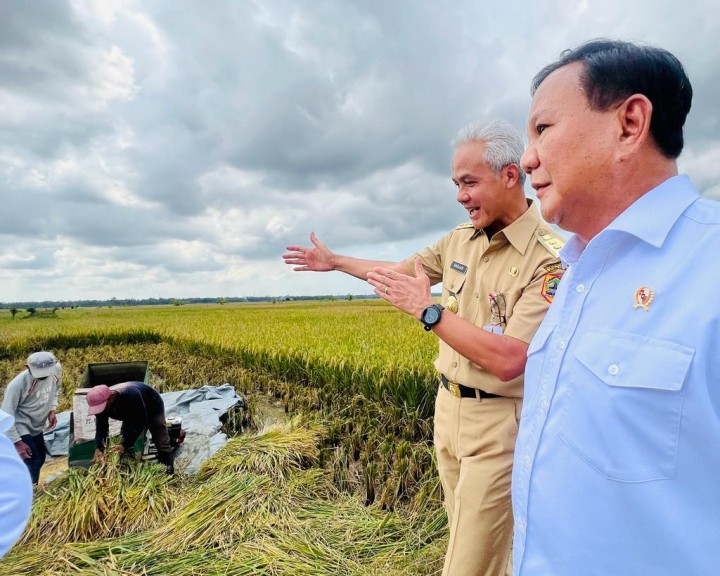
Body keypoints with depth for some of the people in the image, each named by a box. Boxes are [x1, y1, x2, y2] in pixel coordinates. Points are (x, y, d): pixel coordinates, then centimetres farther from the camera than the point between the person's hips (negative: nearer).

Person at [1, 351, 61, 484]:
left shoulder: (56, 369, -19)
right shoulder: (17, 385, -34)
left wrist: (52, 410, -7)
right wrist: (17, 442, -23)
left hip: (37, 426, 7)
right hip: (20, 428, -7)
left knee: (40, 459, 20)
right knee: (33, 463, -9)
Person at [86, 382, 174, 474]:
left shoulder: (131, 395, -45)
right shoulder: (101, 403, -26)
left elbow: (140, 422, -38)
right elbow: (101, 428, -21)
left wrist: (125, 445, -41)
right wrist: (98, 448, -36)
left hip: (153, 406, -6)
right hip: (131, 412, 6)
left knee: (161, 442, -11)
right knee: (126, 439, -1)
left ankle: (168, 468, -4)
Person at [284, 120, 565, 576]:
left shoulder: (549, 259, -19)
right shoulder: (461, 239, 4)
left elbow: (507, 361, -27)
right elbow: (403, 270, 19)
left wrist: (427, 309, -25)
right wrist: (334, 261, 25)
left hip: (498, 423, -6)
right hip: (449, 407, 7)